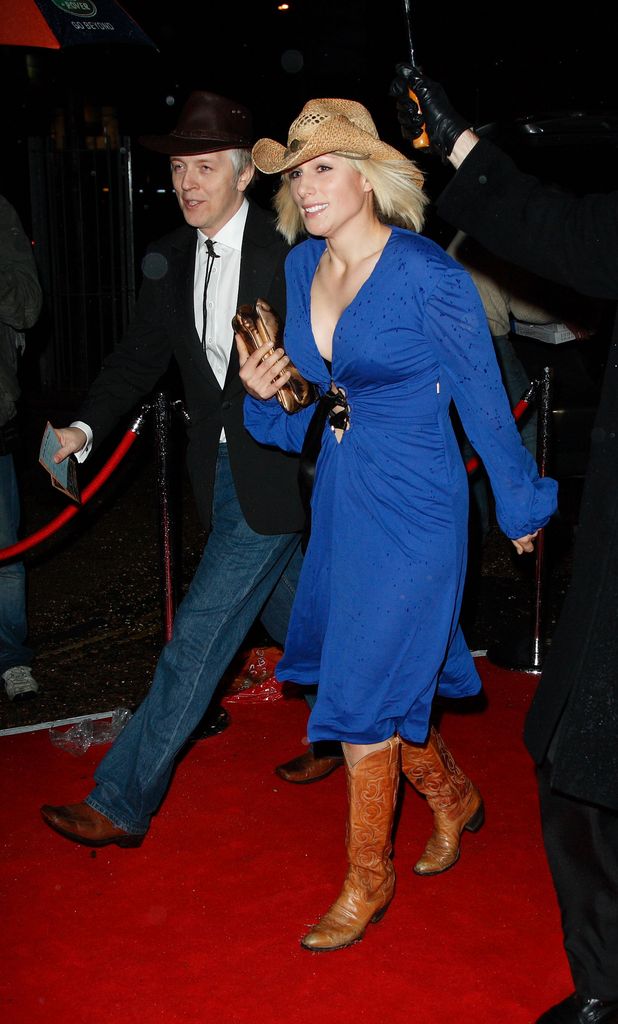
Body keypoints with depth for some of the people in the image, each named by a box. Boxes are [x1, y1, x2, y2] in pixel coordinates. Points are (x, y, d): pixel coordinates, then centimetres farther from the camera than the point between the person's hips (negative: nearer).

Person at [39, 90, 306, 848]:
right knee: (287, 612, 21)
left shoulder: (289, 251, -13)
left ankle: (122, 802, 1)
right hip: (219, 466, 7)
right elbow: (140, 357, 8)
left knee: (200, 632, -6)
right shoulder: (169, 259, 5)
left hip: (277, 467, -6)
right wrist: (86, 426, -4)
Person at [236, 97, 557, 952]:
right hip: (338, 496, 7)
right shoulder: (302, 266, 4)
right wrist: (267, 393, -7)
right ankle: (453, 797, 43)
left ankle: (368, 881, 20)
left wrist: (520, 506, 2)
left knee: (364, 689, -2)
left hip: (412, 504, -7)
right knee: (368, 676, 16)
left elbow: (483, 400, -8)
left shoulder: (428, 277, -17)